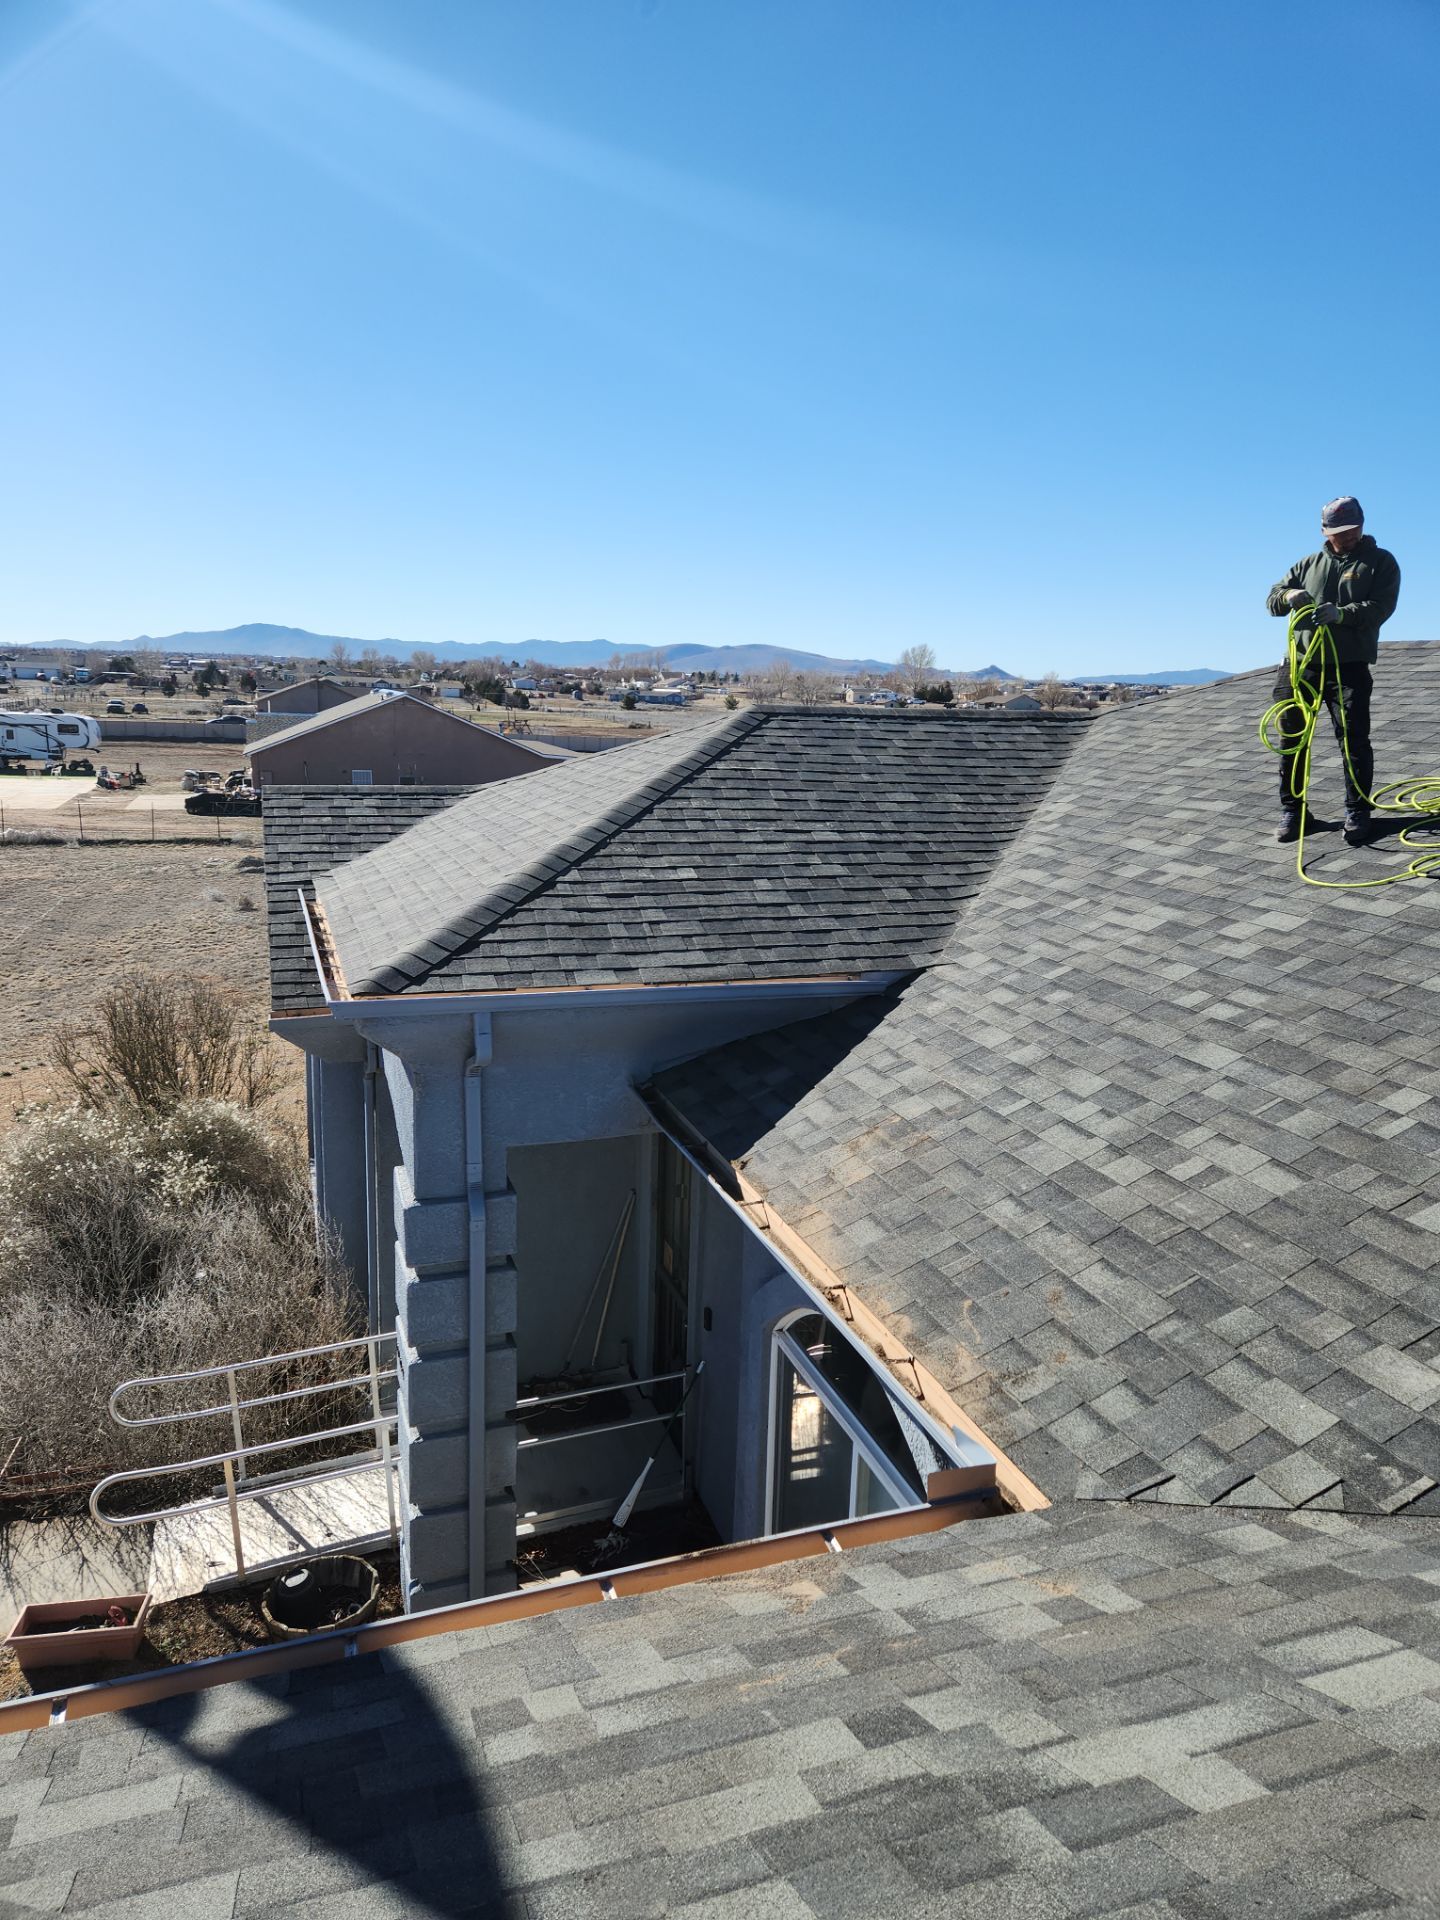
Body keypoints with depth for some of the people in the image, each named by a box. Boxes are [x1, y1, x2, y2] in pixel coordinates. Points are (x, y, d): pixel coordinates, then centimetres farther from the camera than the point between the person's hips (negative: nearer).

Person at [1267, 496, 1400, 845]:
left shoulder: (1380, 562, 6)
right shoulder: (1309, 564, 18)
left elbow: (1380, 607, -8)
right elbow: (1272, 599, 12)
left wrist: (1342, 613, -26)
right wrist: (1288, 596, -12)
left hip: (1350, 666, -4)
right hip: (1300, 661, 4)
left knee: (1354, 737, -7)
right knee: (1291, 735, 6)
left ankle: (1357, 813, 2)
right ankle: (1293, 810, 16)